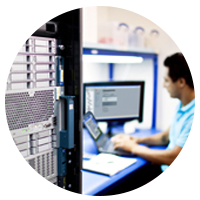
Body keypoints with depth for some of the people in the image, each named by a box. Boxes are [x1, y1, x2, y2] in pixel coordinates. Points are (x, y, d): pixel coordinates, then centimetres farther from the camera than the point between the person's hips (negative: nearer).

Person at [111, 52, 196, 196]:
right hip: (166, 170, 9)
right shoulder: (182, 106, 9)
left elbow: (174, 159, -25)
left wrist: (134, 147, -13)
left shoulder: (195, 115, -25)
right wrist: (138, 140, 6)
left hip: (182, 183, -9)